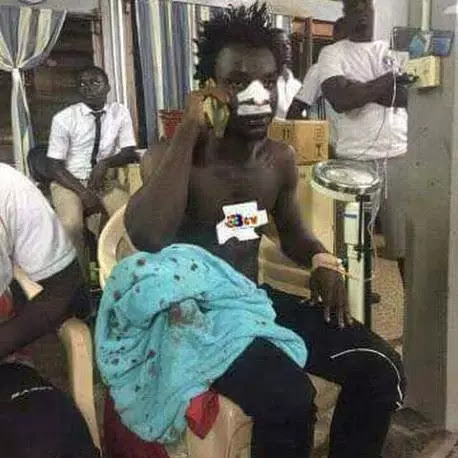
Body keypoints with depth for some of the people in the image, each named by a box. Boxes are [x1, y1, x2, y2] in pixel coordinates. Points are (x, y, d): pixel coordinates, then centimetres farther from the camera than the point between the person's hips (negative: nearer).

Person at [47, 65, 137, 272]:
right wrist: (83, 192, -22)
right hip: (68, 182, -2)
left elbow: (130, 153, 0)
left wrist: (105, 163, -20)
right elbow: (55, 168, -8)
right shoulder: (63, 118, -9)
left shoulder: (120, 112, -1)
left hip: (105, 180, 3)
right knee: (71, 225, -31)